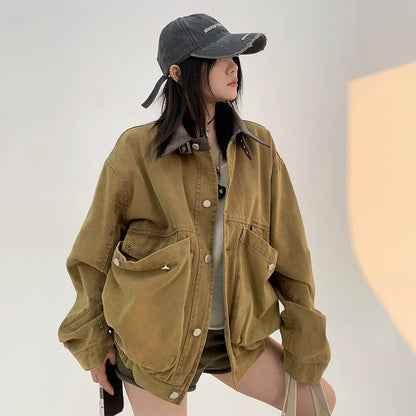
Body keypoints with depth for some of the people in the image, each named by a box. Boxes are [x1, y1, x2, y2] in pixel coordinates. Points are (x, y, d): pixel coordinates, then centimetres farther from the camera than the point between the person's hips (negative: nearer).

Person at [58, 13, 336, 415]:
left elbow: (288, 246, 2)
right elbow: (96, 249, -3)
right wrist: (93, 341, 2)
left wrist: (304, 337, 3)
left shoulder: (257, 148, -2)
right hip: (156, 338, -3)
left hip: (234, 336, 4)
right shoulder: (138, 149, -12)